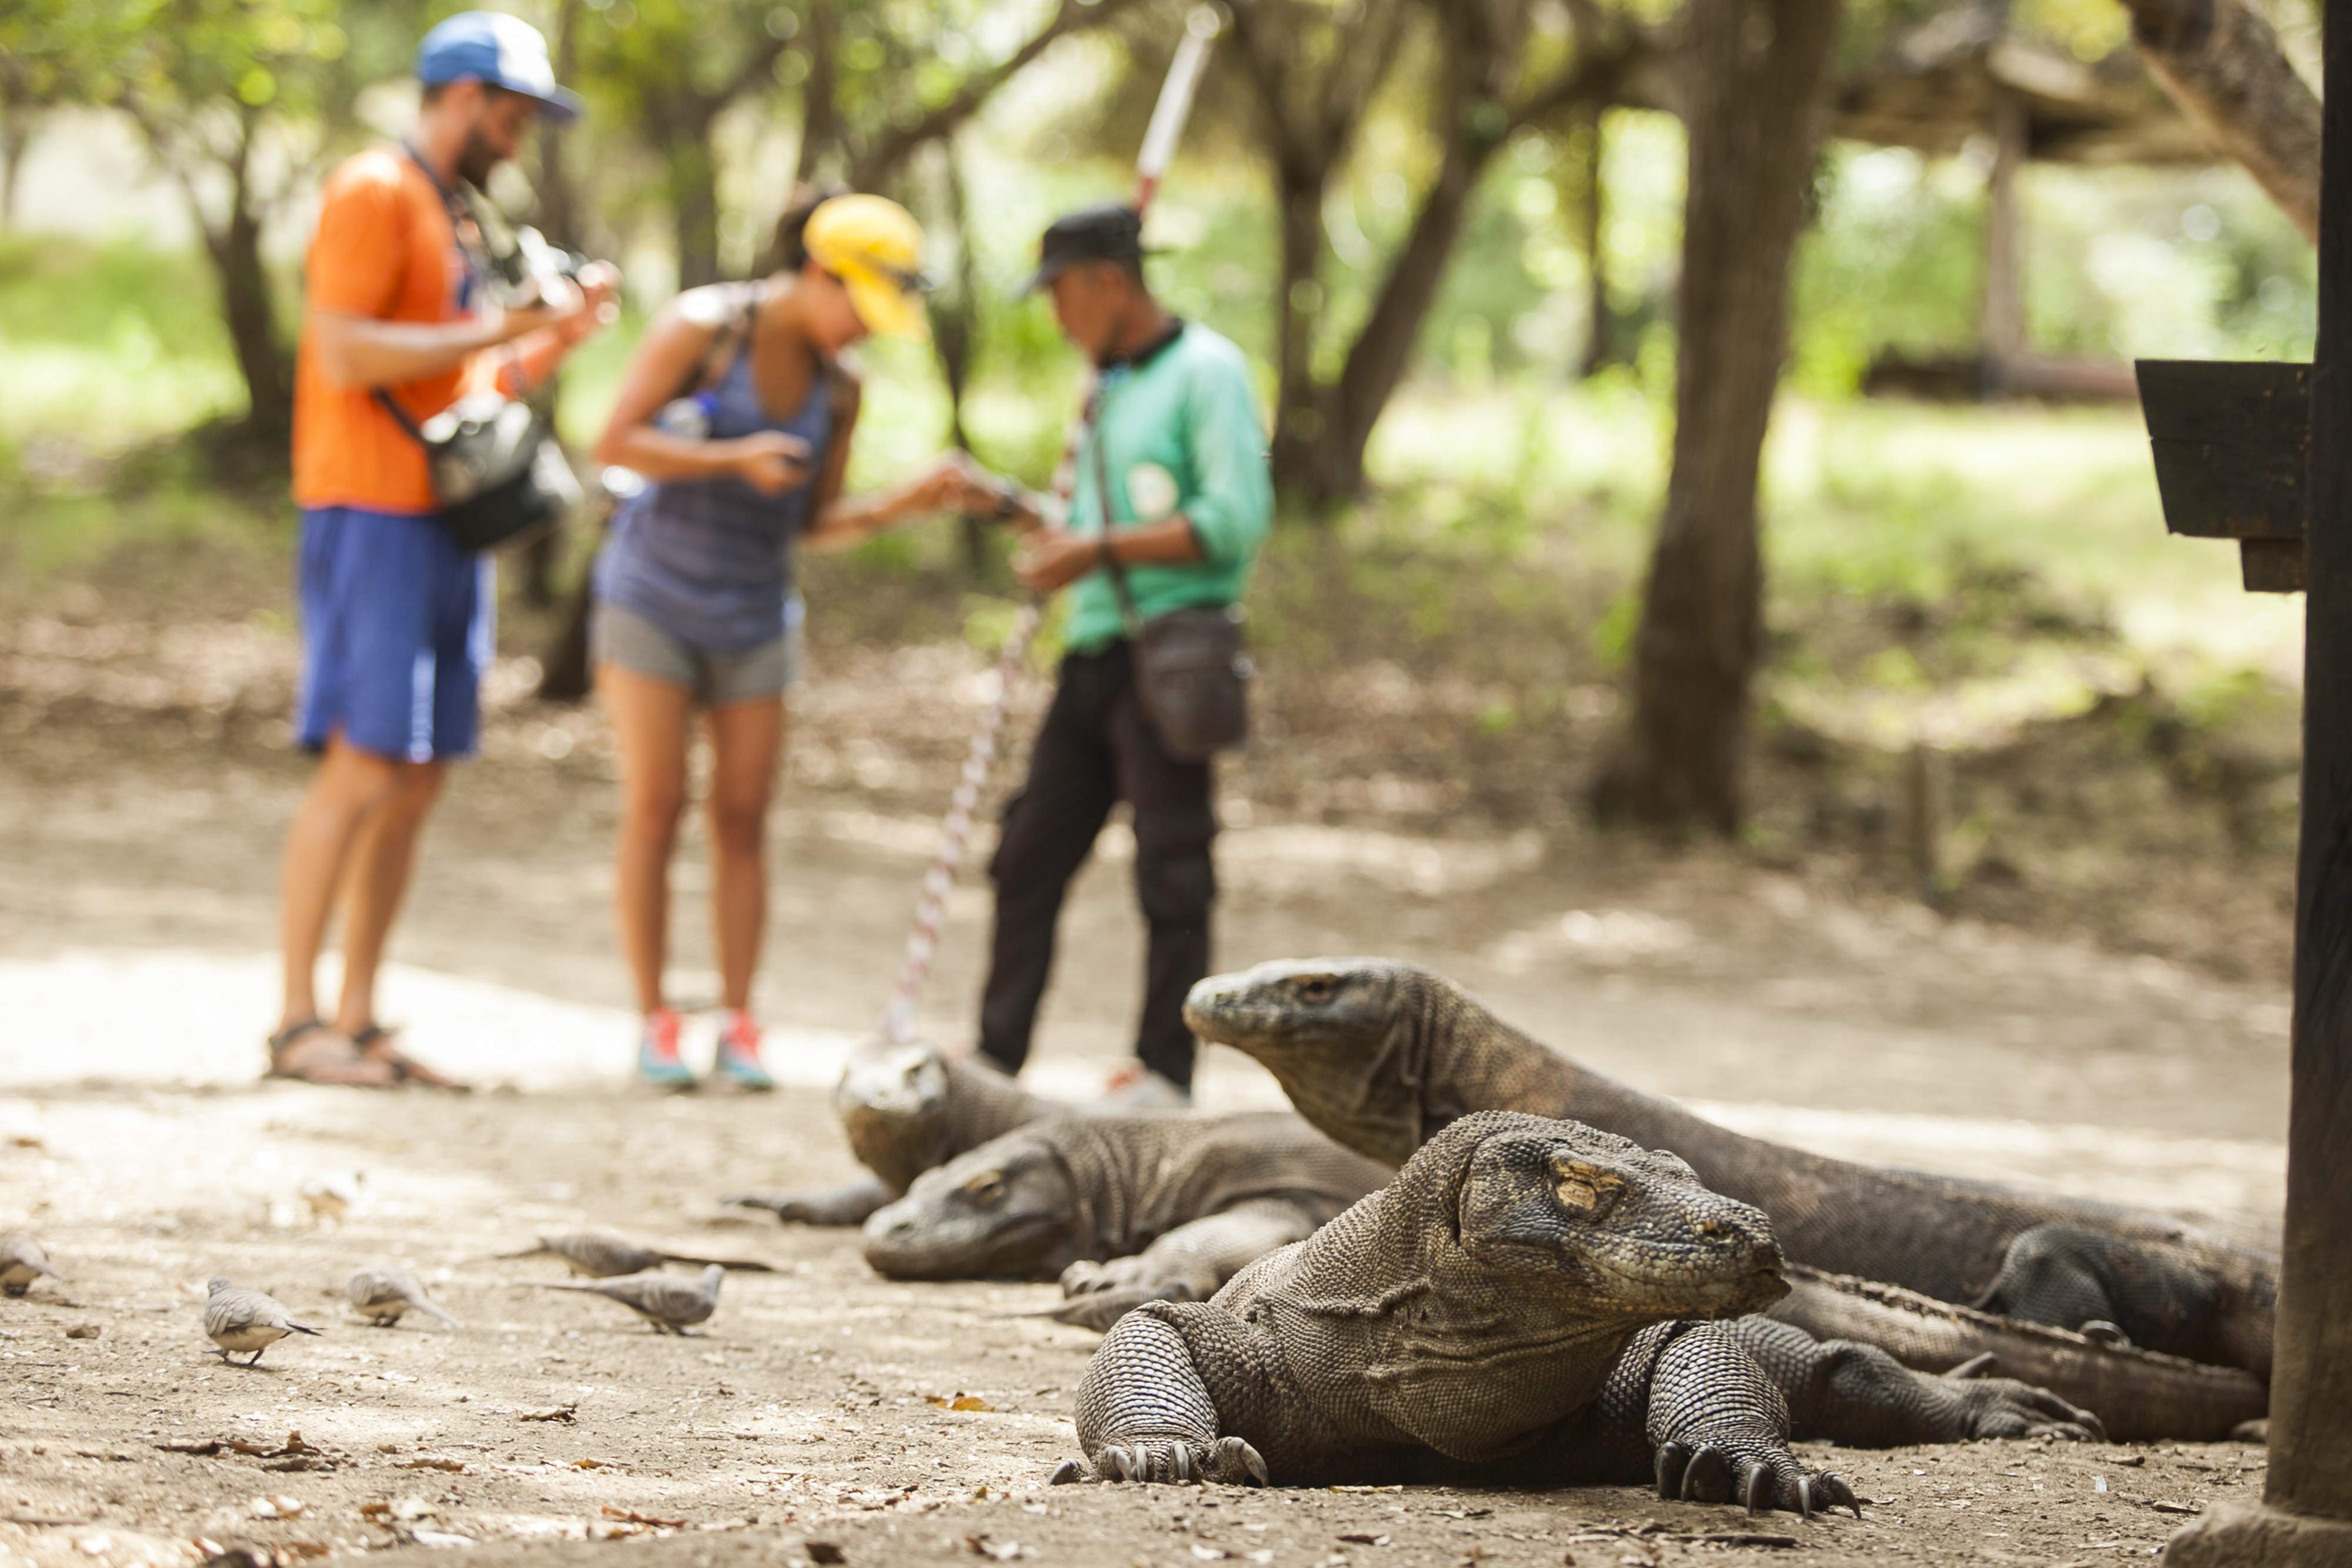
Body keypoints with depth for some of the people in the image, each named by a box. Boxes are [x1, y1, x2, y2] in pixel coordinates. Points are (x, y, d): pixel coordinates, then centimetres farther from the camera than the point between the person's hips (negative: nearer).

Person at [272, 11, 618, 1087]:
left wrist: (561, 335, 9)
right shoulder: (373, 194, -6)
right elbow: (344, 353, -17)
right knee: (363, 768, -13)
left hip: (447, 524, 9)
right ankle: (297, 1023, -12)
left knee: (417, 784, 6)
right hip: (372, 514, -9)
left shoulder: (456, 220, 22)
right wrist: (501, 328, -15)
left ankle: (358, 1022, 8)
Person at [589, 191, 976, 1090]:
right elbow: (616, 443, -15)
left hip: (752, 617, 4)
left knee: (742, 818, 0)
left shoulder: (838, 387, 2)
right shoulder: (703, 328, -11)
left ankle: (738, 1025, 2)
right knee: (654, 807, -6)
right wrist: (734, 459, -24)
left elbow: (813, 522, 7)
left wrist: (907, 504, -9)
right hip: (653, 600, -4)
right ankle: (655, 1023, -1)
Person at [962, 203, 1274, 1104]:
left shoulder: (1206, 371, -7)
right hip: (1092, 656, 9)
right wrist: (1011, 508, 15)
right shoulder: (1110, 388, 20)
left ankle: (1164, 1070, 2)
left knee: (1171, 869, -4)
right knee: (1030, 856, 7)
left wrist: (1098, 550, -16)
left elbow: (1238, 517, -17)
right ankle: (995, 1057, 13)